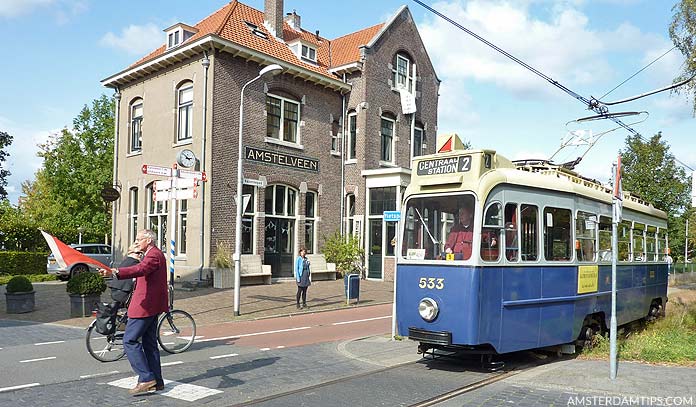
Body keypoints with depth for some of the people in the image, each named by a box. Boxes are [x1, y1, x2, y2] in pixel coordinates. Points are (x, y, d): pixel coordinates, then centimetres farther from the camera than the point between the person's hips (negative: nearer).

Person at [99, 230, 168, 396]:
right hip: (152, 307, 11)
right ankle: (157, 381, 18)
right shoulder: (154, 254, 20)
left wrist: (115, 272, -48)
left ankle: (146, 379, -7)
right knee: (149, 343, 13)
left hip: (145, 306, -11)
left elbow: (140, 269, -35)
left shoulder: (154, 255, -15)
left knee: (130, 340, -8)